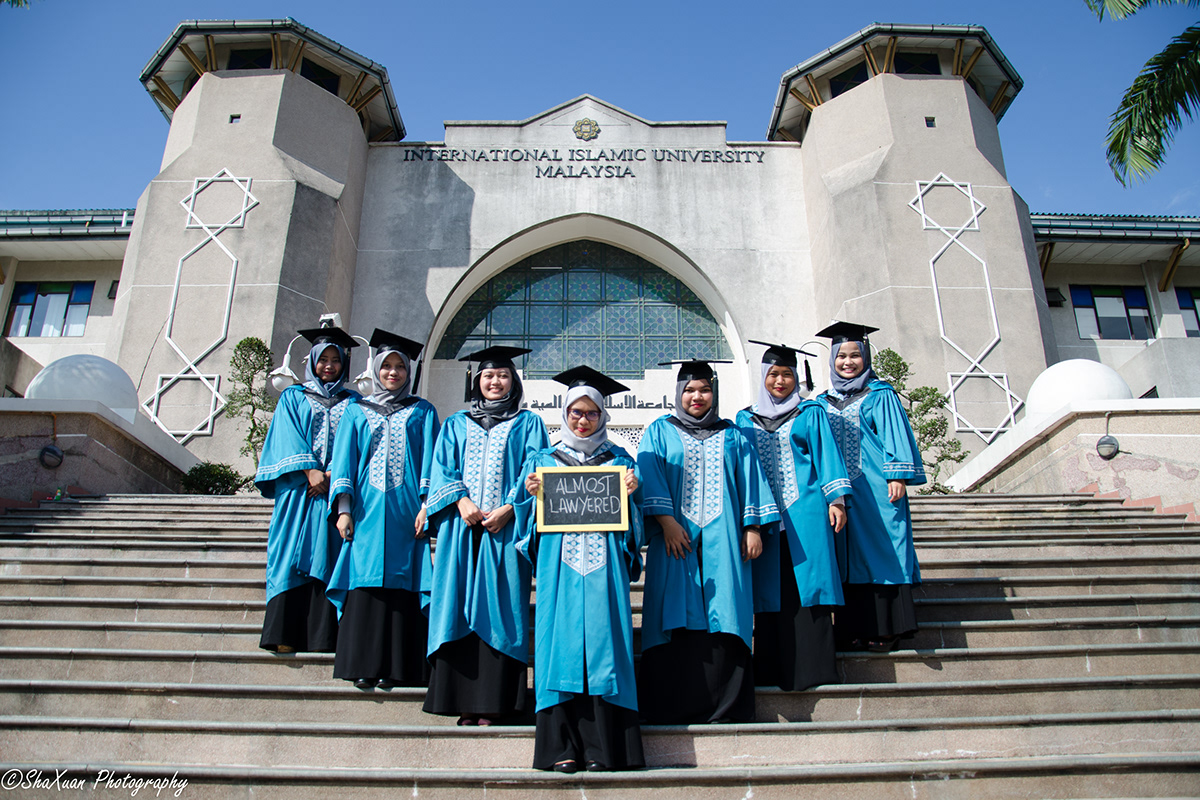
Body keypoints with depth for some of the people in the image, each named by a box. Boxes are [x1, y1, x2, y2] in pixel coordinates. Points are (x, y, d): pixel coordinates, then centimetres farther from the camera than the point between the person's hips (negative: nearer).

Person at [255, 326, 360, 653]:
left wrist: (334, 474, -11)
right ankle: (284, 634, -9)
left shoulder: (353, 402, 17)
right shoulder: (293, 397, 16)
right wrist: (310, 471, -13)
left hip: (338, 488, 0)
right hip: (298, 487, 0)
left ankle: (323, 635, -8)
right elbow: (290, 438, 3)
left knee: (328, 556, -6)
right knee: (294, 555, -8)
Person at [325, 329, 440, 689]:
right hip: (367, 509, 1)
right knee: (366, 583, -3)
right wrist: (343, 507, -3)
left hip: (405, 509, -1)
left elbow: (430, 458, 5)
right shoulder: (357, 412, 16)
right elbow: (344, 460, 10)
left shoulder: (422, 411, 13)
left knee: (401, 583, -4)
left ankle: (394, 666, 0)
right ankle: (364, 666, 2)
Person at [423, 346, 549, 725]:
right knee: (460, 604, -3)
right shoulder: (456, 424, 21)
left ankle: (493, 701, -5)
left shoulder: (528, 423, 15)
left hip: (506, 526, -2)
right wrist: (461, 500, -10)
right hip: (462, 527, 2)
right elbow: (442, 468, 9)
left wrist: (508, 508, -11)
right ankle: (463, 700, 0)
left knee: (500, 606, -7)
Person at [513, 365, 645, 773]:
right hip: (559, 561, 1)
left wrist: (631, 493, -8)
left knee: (603, 638, -7)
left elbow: (633, 517, 12)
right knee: (562, 639, -5)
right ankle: (562, 747, -2)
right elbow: (530, 516, 13)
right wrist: (531, 493, -6)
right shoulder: (544, 460, 16)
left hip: (603, 561, 0)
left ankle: (603, 747, -4)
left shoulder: (619, 460, 15)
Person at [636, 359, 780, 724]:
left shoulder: (732, 436, 18)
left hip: (723, 541, 1)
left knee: (723, 619, -4)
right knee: (678, 619, -5)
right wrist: (666, 521, -12)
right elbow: (650, 477, 0)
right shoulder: (660, 431, 12)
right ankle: (673, 706, 1)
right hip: (675, 537, -1)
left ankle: (724, 706, 2)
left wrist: (753, 527, 1)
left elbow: (750, 480, 13)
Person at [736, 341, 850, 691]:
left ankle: (810, 668, 2)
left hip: (804, 514, -2)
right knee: (770, 591, 3)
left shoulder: (810, 413, 8)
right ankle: (773, 670, 9)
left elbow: (826, 455, 2)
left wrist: (836, 499, -8)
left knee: (805, 588, -4)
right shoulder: (746, 419, 14)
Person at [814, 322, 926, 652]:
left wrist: (898, 476, -12)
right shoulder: (824, 402, 16)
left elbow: (896, 436, -2)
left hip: (876, 488, -4)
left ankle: (885, 629, 0)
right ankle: (856, 628, 8)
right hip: (839, 489, 4)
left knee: (880, 551, -5)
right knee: (850, 556, 3)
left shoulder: (881, 395, 5)